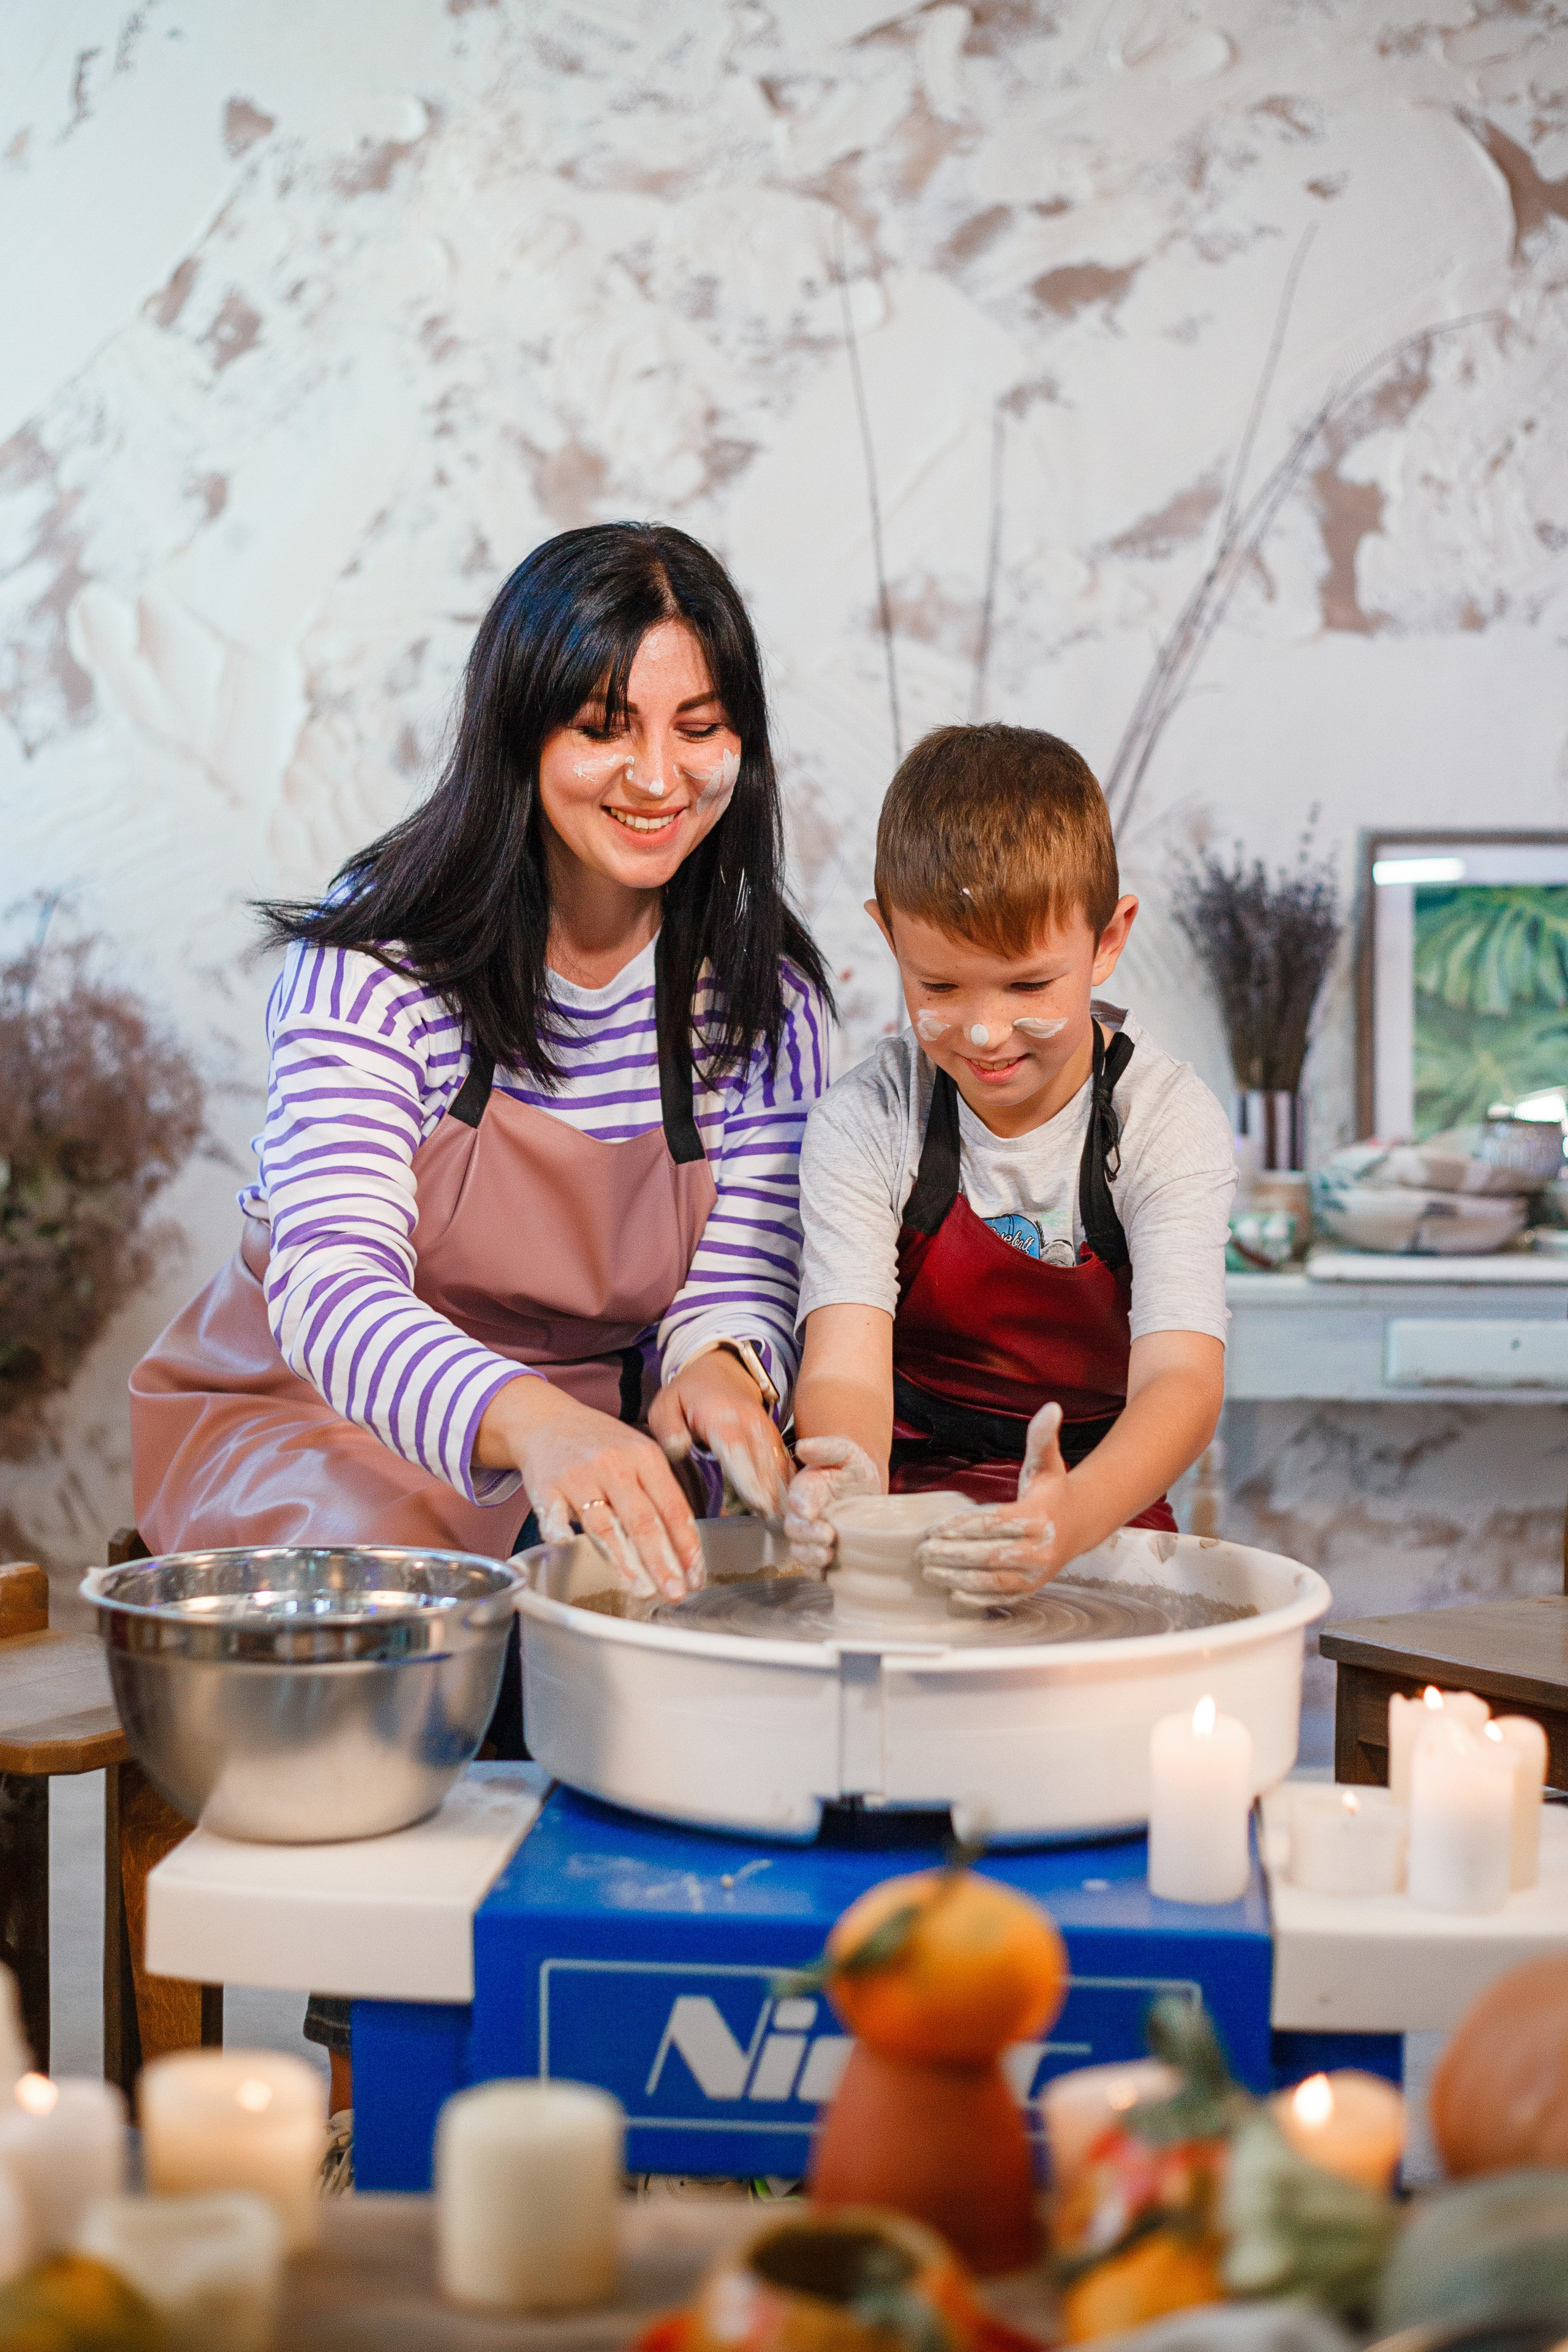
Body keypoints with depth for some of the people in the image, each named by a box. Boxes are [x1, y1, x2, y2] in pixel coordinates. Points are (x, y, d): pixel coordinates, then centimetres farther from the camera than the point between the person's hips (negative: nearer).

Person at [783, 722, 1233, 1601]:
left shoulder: (1169, 1122, -9)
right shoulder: (864, 1124, -6)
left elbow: (1183, 1378, -22)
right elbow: (845, 1366, -17)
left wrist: (1071, 1518, -44)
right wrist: (846, 1486, -42)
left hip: (1106, 1522, 0)